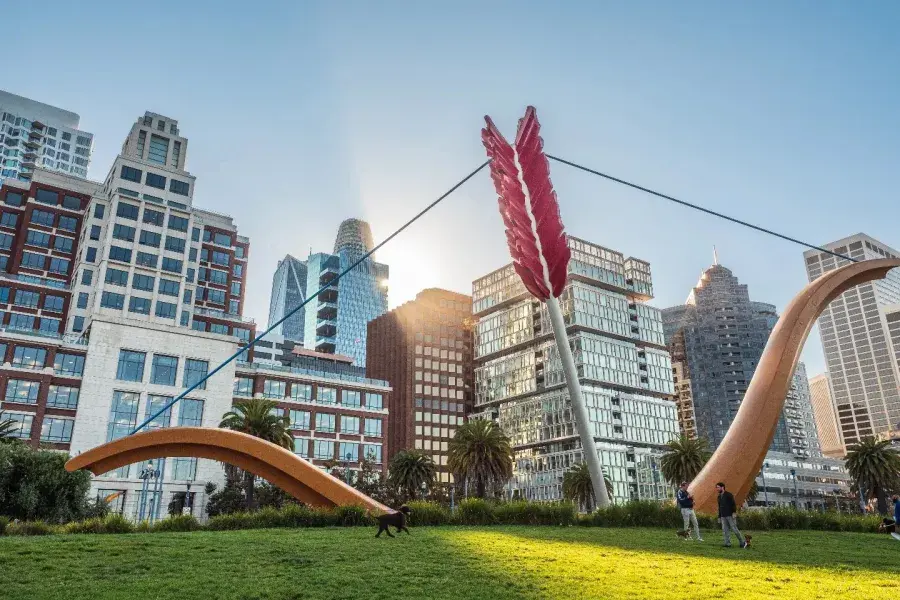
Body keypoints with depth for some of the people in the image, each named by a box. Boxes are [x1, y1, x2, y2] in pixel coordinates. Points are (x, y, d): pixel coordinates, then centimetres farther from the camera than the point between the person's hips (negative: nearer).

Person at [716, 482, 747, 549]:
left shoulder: (729, 495, -5)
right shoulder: (719, 497, 17)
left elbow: (734, 504, -11)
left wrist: (734, 512, -22)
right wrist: (719, 517, 19)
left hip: (730, 515, -7)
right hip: (723, 516, 7)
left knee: (734, 529, -5)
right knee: (725, 531, 0)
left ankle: (743, 542, 8)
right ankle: (728, 544, 2)